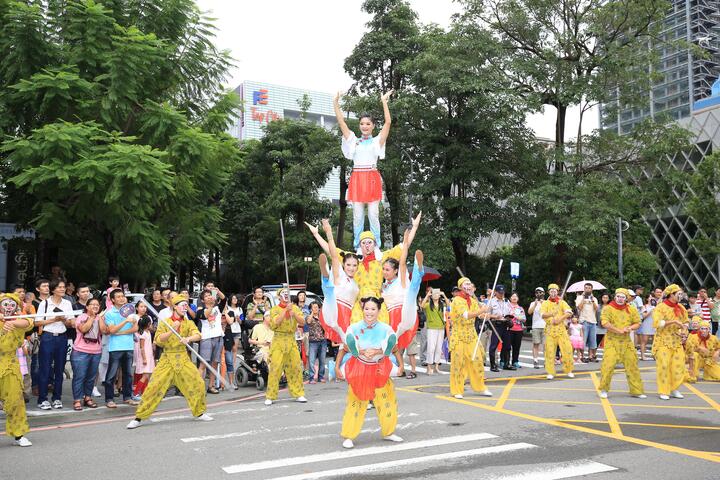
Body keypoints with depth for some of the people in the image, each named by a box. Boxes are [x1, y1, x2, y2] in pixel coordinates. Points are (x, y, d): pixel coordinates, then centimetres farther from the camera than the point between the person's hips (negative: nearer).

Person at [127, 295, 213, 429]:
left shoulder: (188, 323, 4)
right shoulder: (165, 322, -1)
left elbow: (197, 335, -13)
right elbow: (158, 340, -12)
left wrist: (189, 338, -34)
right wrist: (171, 331, -24)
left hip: (183, 359, 3)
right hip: (167, 359, -2)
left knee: (198, 384, -1)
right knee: (153, 387, -8)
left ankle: (199, 413, 20)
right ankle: (138, 418, 3)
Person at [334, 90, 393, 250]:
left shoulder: (377, 141, 9)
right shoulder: (354, 141, 12)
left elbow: (388, 122, 0)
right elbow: (341, 122, 8)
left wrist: (384, 102, -1)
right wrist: (335, 103, 2)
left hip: (372, 179, -1)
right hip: (357, 179, 1)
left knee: (373, 215, 0)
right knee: (357, 215, 2)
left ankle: (376, 246, 6)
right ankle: (358, 247, 8)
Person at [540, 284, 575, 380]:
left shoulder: (562, 302, 9)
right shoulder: (545, 303, 6)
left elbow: (569, 313, -6)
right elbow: (543, 315, -11)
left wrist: (560, 319, -19)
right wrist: (551, 314, -31)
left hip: (561, 329, 1)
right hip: (550, 330, -1)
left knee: (567, 349, -3)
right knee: (549, 351, -2)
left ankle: (569, 370, 12)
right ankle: (550, 372, 6)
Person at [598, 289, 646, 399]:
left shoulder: (631, 309, 6)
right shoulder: (608, 308, -7)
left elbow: (637, 323, 10)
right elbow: (605, 323, -18)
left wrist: (630, 328, -12)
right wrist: (619, 331, -20)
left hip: (626, 342, 4)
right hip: (612, 341, -4)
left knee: (632, 365, 8)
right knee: (608, 365, -11)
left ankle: (636, 390, 21)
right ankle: (604, 390, 5)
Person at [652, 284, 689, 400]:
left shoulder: (681, 308, 9)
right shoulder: (660, 307, -9)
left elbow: (686, 321, 20)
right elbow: (657, 323, -20)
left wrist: (684, 330, -1)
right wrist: (674, 322, -24)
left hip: (677, 342, 6)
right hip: (663, 341, -5)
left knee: (679, 365, 3)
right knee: (664, 365, -6)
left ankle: (674, 389, 18)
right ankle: (663, 391, 4)